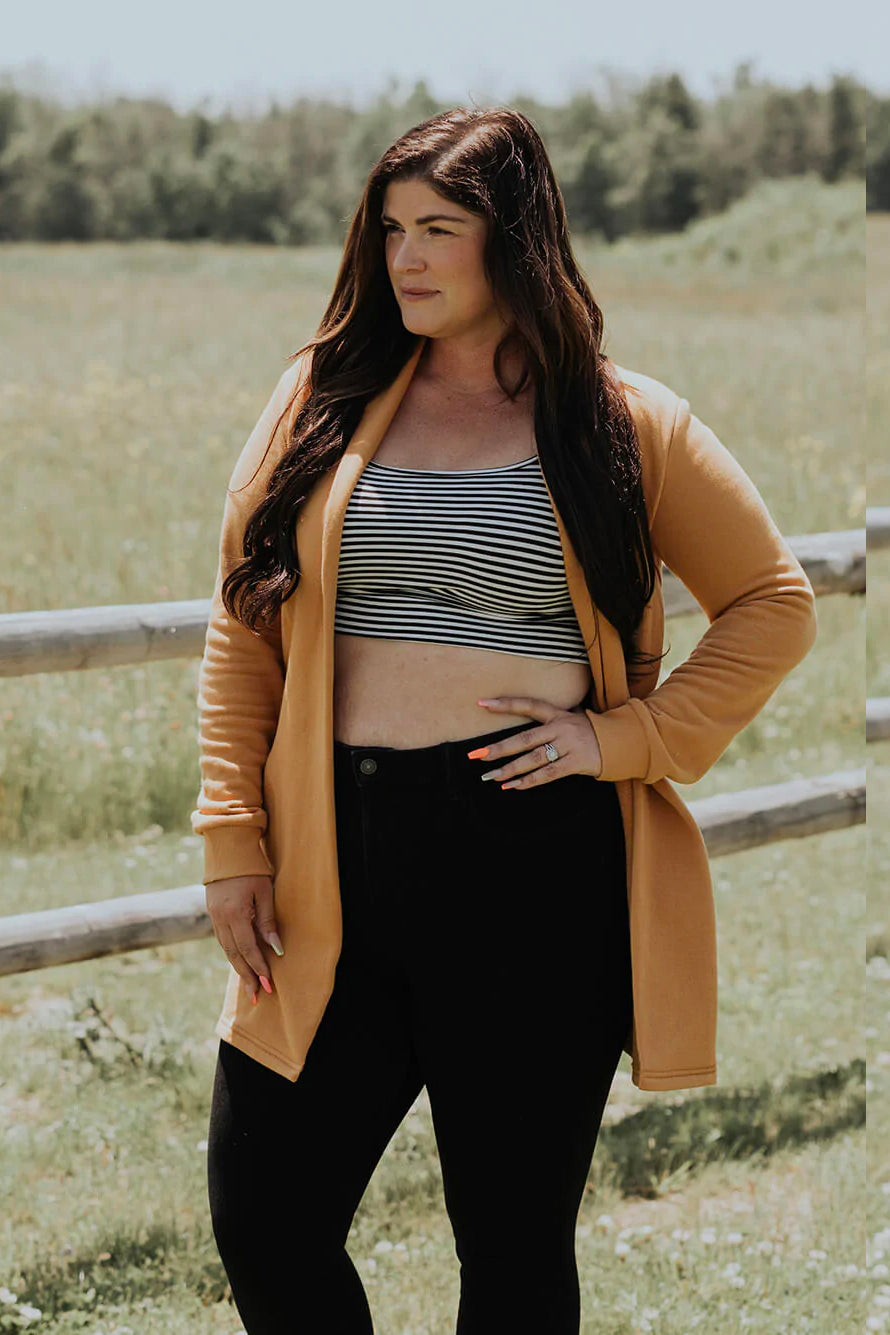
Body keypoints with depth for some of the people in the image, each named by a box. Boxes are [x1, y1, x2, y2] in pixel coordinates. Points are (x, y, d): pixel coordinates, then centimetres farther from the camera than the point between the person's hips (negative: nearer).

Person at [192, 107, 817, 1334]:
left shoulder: (623, 425, 2)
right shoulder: (325, 397, 8)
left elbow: (775, 602, 7)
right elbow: (244, 625, 10)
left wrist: (626, 737, -5)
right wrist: (232, 839, 2)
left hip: (540, 867, -2)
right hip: (338, 863, 2)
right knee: (264, 1230, 2)